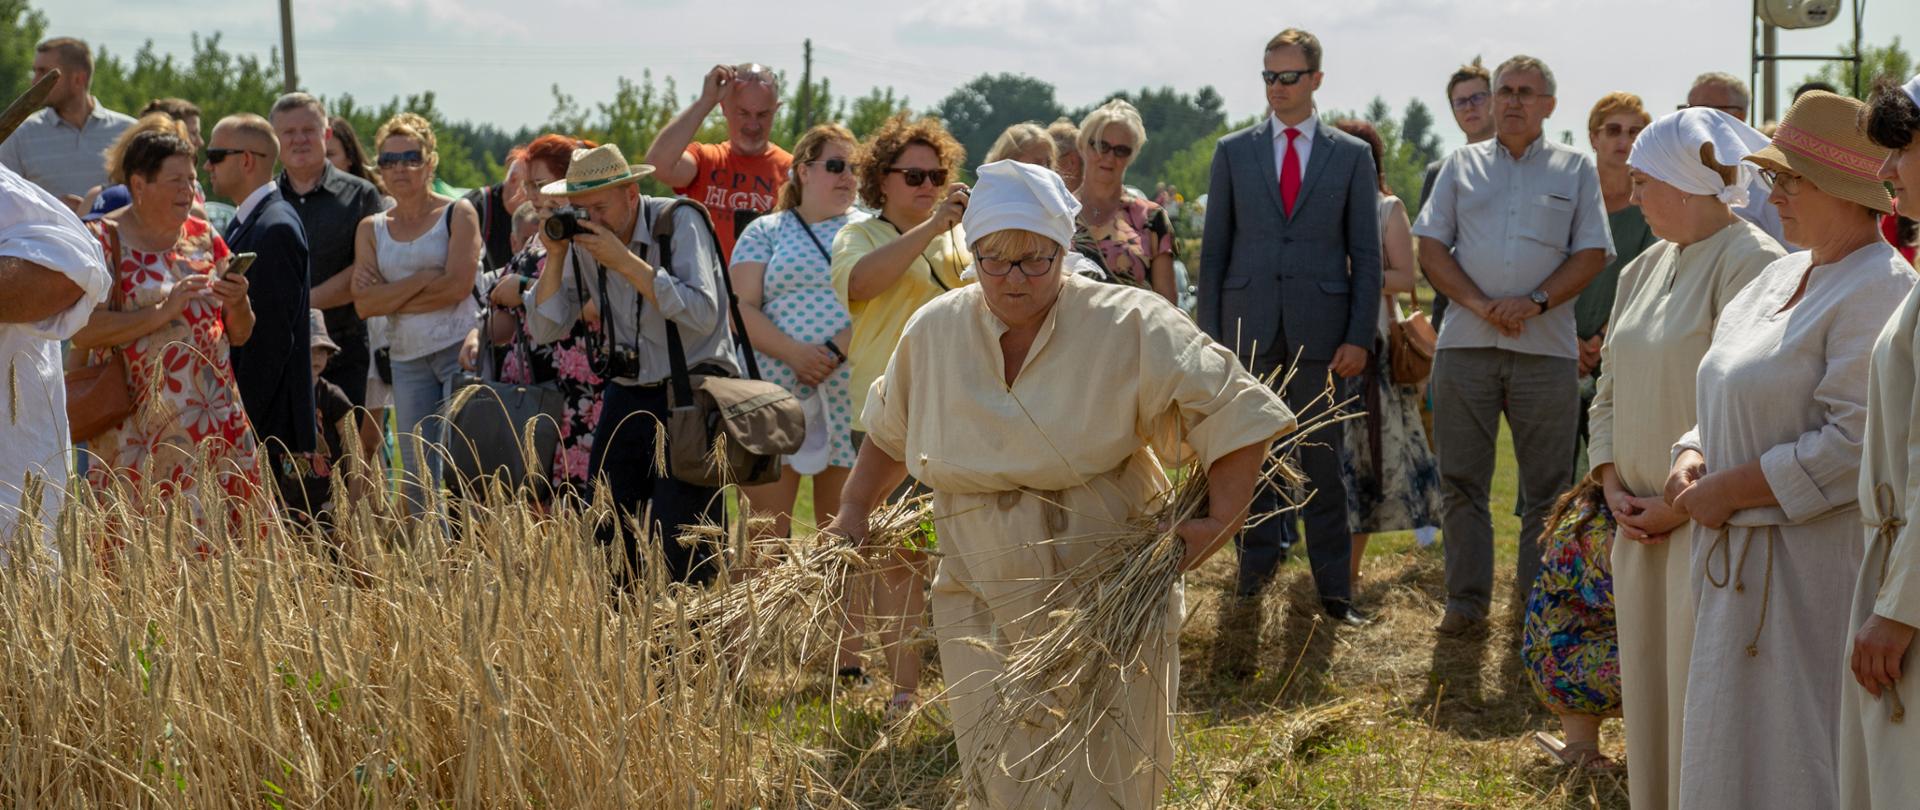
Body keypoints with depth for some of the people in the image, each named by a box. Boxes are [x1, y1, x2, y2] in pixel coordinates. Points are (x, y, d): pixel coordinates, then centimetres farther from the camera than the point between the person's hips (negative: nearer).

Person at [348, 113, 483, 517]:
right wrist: (422, 279, -10)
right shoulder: (371, 229, 12)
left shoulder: (458, 214, 2)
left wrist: (390, 297, -6)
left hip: (459, 349, -4)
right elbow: (363, 303, -1)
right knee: (416, 477, 4)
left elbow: (458, 286, -11)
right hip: (407, 358, 4)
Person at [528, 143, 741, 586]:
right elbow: (545, 330, 6)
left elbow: (703, 314, -24)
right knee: (606, 538, 2)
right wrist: (555, 256, -7)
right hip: (627, 395, 6)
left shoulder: (678, 223, -11)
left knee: (679, 549, -14)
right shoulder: (583, 242, 5)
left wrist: (624, 260, -24)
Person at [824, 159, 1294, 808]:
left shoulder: (1128, 328, -11)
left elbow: (1235, 412, -10)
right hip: (984, 603, 3)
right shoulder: (935, 331, 2)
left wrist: (1220, 519, -18)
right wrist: (854, 511, 15)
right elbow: (890, 432, 21)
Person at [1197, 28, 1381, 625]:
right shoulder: (1233, 152, 8)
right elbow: (1214, 249, 8)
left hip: (1319, 329, -1)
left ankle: (1334, 586, 6)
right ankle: (1258, 560, 23)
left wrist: (1359, 337, -5)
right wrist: (1210, 335, 1)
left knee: (1321, 459, 1)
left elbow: (1366, 255, 4)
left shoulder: (1351, 155, 6)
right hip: (1248, 324, 1)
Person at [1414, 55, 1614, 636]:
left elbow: (1592, 254, 3)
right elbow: (1431, 247, 6)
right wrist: (1478, 304, -9)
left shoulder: (1576, 169, 10)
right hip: (1465, 343, 1)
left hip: (1546, 344, -1)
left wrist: (1535, 302, -11)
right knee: (1461, 480, 3)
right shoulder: (1462, 165, 13)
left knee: (1547, 486, 2)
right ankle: (1467, 598, 11)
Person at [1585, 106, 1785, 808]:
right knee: (1648, 691, 12)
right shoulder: (1644, 270, 15)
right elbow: (1611, 391, 19)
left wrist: (1683, 502, -17)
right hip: (1640, 530, 8)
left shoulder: (1751, 263, -12)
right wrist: (1612, 482, 4)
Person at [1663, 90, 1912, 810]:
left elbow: (1856, 445, -23)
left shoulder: (1878, 291, -15)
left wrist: (1730, 489, -18)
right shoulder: (1782, 277, 13)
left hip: (1818, 568, -9)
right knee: (1736, 746, 14)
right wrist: (1692, 457, 2)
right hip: (1742, 558, 9)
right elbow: (1732, 401, 22)